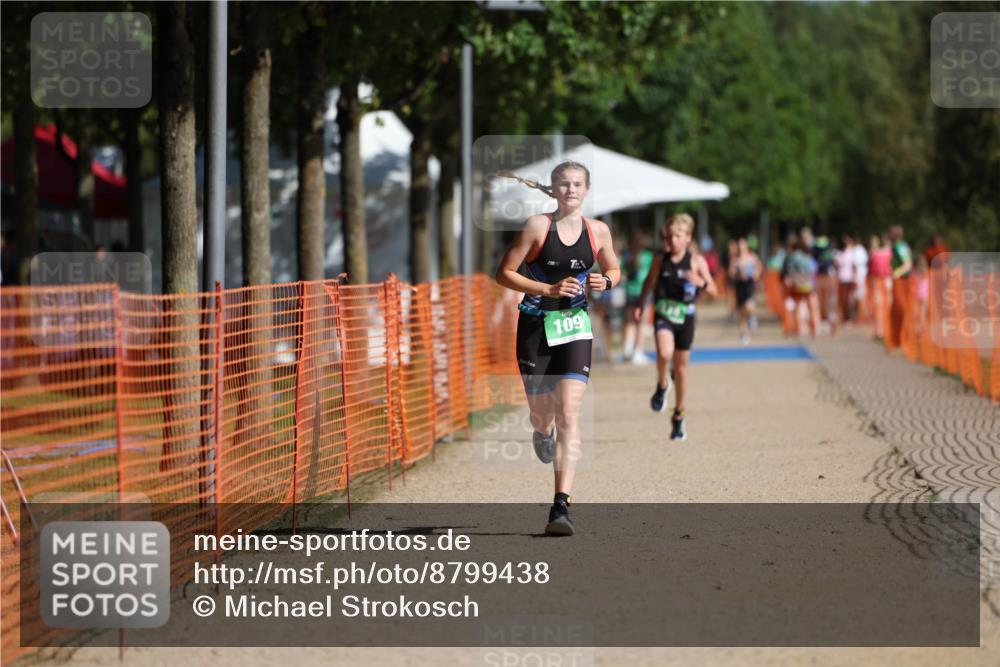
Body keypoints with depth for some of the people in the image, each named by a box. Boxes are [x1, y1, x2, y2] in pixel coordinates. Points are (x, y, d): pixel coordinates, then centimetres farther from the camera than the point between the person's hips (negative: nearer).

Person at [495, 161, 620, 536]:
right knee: (541, 414, 9)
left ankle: (561, 507, -18)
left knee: (569, 414, -13)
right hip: (535, 325, -1)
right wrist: (549, 289, -19)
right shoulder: (537, 226, -7)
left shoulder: (598, 231, 2)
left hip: (575, 326, 1)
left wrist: (605, 282, -6)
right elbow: (504, 274, -7)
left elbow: (613, 270, 18)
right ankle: (543, 433, 52)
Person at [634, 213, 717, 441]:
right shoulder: (661, 259, -2)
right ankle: (662, 385, 3)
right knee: (664, 353, -29)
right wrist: (640, 305, 12)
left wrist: (700, 282, -25)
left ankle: (678, 416, 25)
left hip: (685, 317, 0)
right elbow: (650, 282, 15)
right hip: (663, 315, 0)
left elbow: (713, 291, -5)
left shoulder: (696, 261, -6)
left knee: (681, 366, 10)